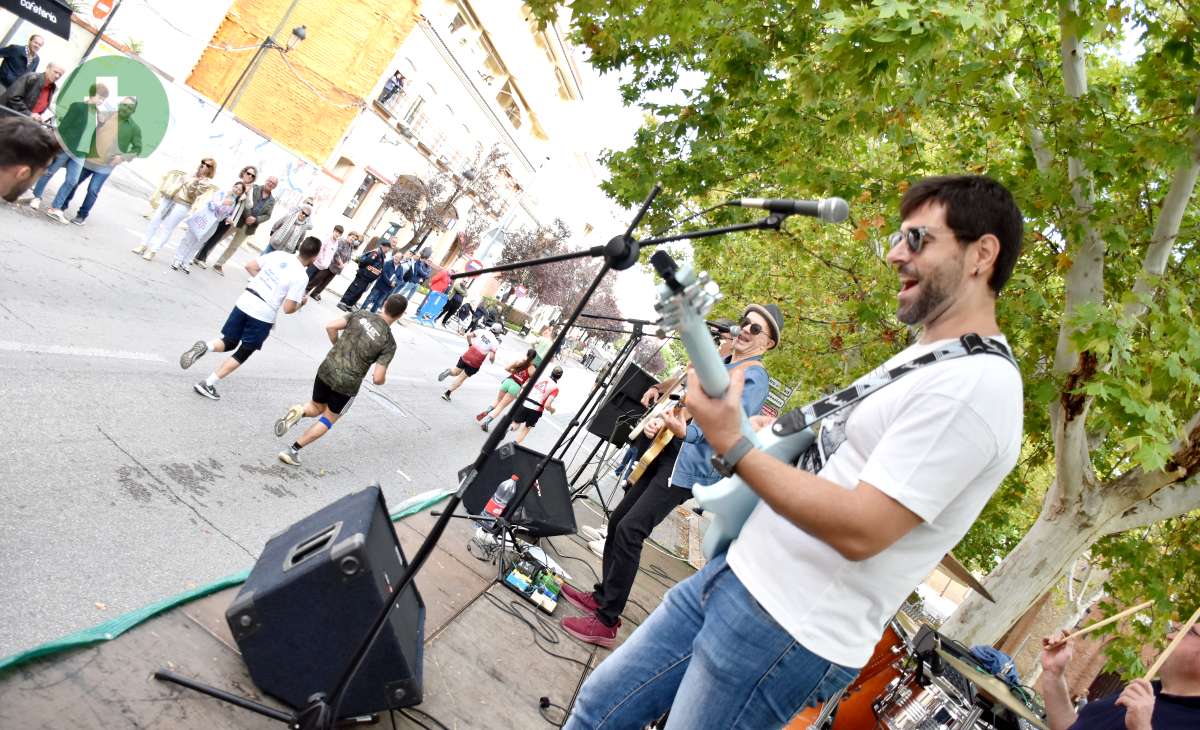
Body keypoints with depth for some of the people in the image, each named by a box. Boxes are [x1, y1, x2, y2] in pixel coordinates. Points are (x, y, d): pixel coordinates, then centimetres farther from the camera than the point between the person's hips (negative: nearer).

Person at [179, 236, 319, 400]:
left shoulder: (278, 254, 4)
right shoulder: (301, 276, -14)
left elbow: (250, 266, 14)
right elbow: (288, 309, -14)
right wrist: (301, 303, 6)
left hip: (245, 302, 5)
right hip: (263, 315, -5)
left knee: (229, 343, 22)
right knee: (243, 354, 12)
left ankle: (204, 347, -9)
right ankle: (207, 384, 9)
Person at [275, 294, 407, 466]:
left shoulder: (361, 315, -2)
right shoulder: (389, 343, -11)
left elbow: (330, 326, -6)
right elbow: (378, 378, -14)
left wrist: (338, 347, 12)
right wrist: (380, 381, 10)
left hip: (327, 370, 3)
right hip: (347, 384, -3)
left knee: (317, 408, 29)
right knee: (329, 419, 21)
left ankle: (299, 411, -5)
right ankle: (293, 450, 15)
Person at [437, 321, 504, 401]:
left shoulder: (482, 331, 0)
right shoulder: (495, 343, -9)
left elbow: (469, 335, -7)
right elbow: (491, 357, -15)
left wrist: (470, 345, 11)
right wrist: (492, 361, 9)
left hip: (466, 356, 3)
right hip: (475, 364, -3)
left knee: (456, 372, 23)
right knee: (461, 378, 10)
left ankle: (449, 371, -11)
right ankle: (447, 393, 7)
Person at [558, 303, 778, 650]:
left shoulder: (753, 378, -11)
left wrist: (686, 432, -37)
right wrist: (662, 389, 13)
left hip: (688, 467, -10)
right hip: (667, 453, 10)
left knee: (629, 530, -15)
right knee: (618, 519, 13)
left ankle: (606, 622, -6)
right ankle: (603, 595, 27)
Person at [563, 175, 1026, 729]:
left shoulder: (978, 386, -18)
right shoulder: (925, 356, 14)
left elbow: (860, 529, -24)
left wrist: (733, 445, -20)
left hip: (791, 635, -9)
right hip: (738, 574, 9)